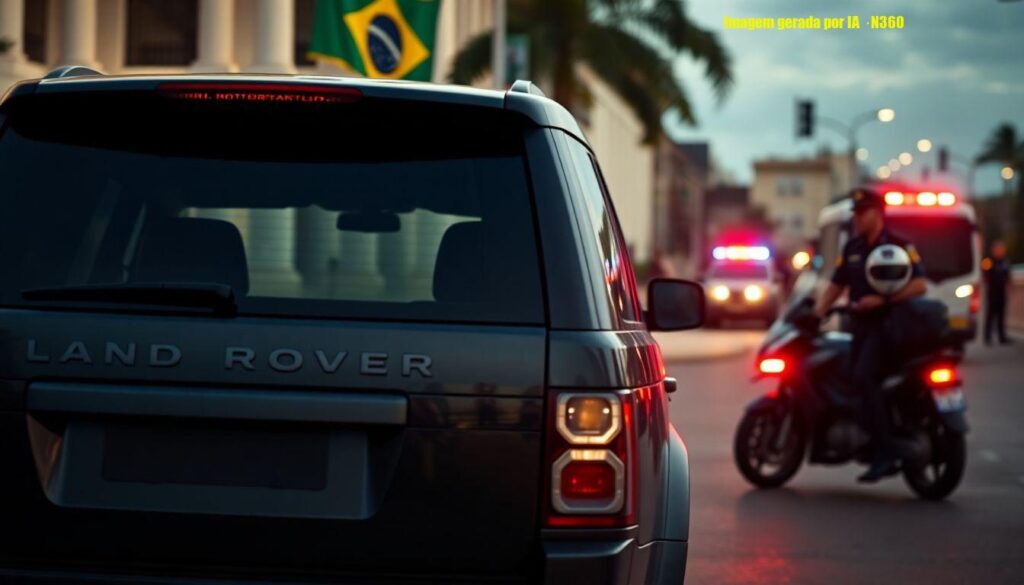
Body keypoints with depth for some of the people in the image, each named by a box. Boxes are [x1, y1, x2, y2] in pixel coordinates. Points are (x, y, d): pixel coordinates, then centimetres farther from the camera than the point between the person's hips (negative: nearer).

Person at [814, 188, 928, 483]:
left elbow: (919, 285, -11)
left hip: (888, 325, -7)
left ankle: (886, 452, -29)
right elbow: (836, 285, 18)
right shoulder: (852, 248, 16)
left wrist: (882, 299, -21)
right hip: (860, 326, 7)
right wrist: (818, 312, 1)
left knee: (865, 375, -27)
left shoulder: (899, 246, -3)